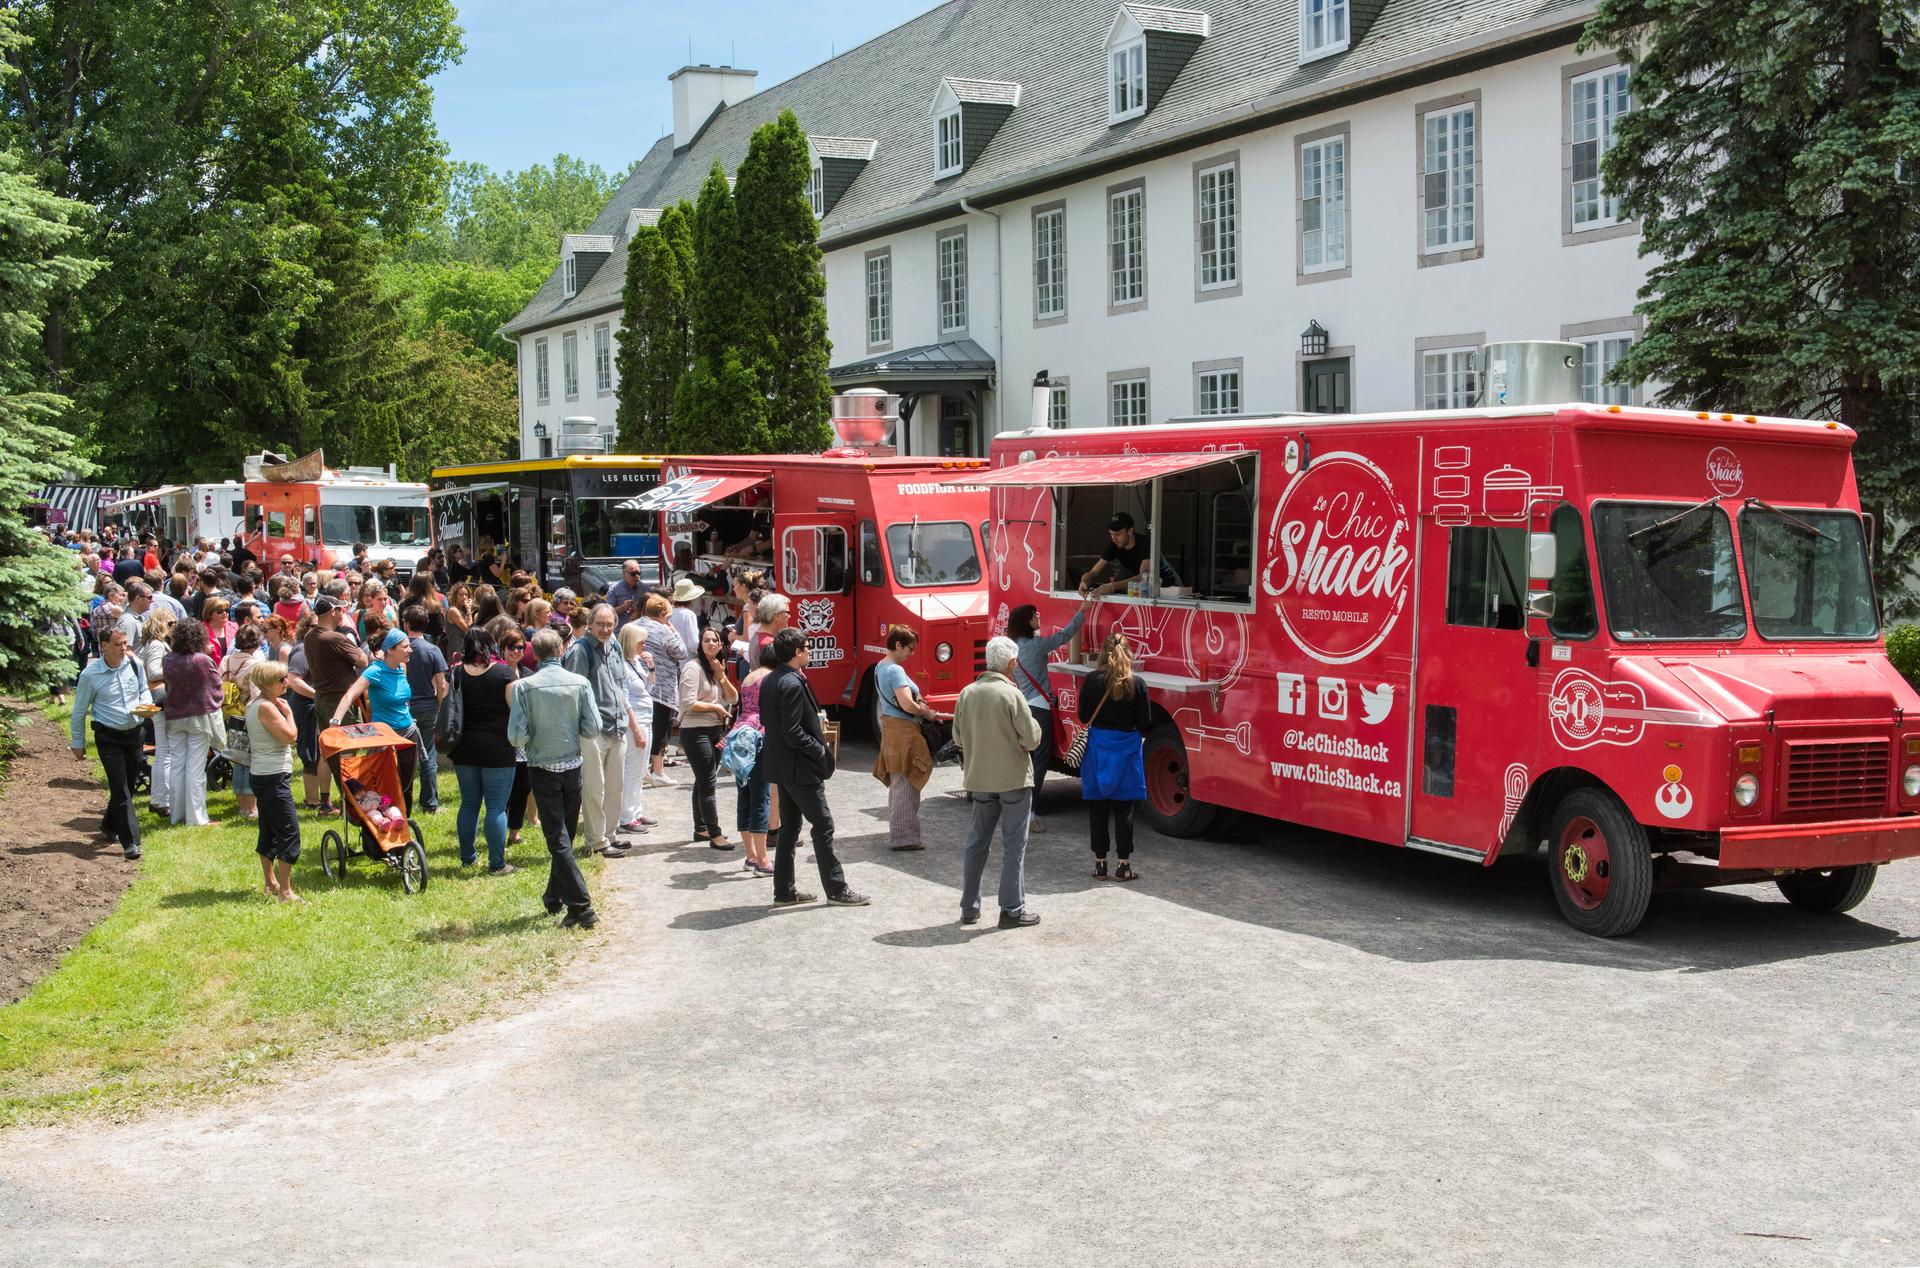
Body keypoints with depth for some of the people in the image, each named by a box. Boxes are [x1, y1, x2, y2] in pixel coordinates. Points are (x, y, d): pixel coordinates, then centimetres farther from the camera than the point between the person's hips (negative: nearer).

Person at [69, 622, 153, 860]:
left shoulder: (134, 664, -1)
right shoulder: (90, 675, -11)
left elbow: (144, 689, 16)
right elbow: (79, 711, -1)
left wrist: (146, 704, -7)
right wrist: (78, 744, 3)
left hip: (134, 733, 5)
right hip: (108, 737, -5)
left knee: (127, 785, 14)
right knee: (120, 787, -10)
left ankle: (110, 825, 39)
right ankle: (130, 841, -12)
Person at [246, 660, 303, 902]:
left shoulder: (254, 705, 13)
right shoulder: (266, 707, -18)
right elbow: (290, 736, -21)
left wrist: (282, 710, 8)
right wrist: (288, 713, -9)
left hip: (261, 776, 11)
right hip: (274, 777, -11)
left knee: (269, 831, 17)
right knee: (289, 832, -9)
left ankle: (271, 883, 26)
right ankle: (285, 891, -10)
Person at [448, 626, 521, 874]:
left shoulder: (457, 673, 2)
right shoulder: (504, 672, -10)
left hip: (464, 750, 4)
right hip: (497, 750, -4)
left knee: (469, 804, 15)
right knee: (496, 807, 0)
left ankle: (467, 858, 23)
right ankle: (497, 864, 2)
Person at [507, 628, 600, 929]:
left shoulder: (525, 687, -11)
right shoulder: (579, 683, -6)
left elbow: (516, 736, -13)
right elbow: (593, 728, -6)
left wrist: (536, 734, 9)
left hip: (544, 768, -2)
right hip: (573, 765, 3)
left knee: (558, 840, -1)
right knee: (565, 836, 16)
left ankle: (581, 907, -8)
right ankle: (554, 900, 28)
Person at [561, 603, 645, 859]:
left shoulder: (614, 650, 16)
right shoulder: (580, 650, -8)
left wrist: (632, 722, 23)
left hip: (617, 729, 8)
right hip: (593, 730, -8)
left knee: (616, 787, 13)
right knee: (594, 788, -3)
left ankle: (609, 834, 24)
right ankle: (596, 841, 4)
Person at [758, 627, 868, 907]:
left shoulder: (769, 681, 8)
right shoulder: (793, 684, -21)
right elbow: (793, 733, -24)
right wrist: (820, 750, -11)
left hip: (780, 767, 10)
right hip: (800, 768, -10)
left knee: (789, 827, 14)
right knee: (823, 825, -1)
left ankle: (784, 891, 18)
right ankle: (836, 889, 4)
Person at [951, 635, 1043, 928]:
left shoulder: (967, 693, -1)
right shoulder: (1012, 695, -17)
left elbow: (958, 738, 7)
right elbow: (1031, 739, -15)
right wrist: (1033, 724, 5)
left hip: (979, 780, 5)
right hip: (1014, 779, -5)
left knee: (977, 842, 15)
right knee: (1014, 845, 4)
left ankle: (969, 908, 20)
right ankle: (1012, 910, 7)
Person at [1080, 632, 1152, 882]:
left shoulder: (1091, 681, -7)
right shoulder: (1136, 684, -9)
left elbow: (1084, 716, 0)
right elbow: (1145, 722, -5)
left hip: (1097, 748, 1)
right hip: (1127, 749, -1)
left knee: (1097, 807, 10)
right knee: (1124, 809, 6)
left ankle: (1100, 863, 14)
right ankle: (1124, 865, 8)